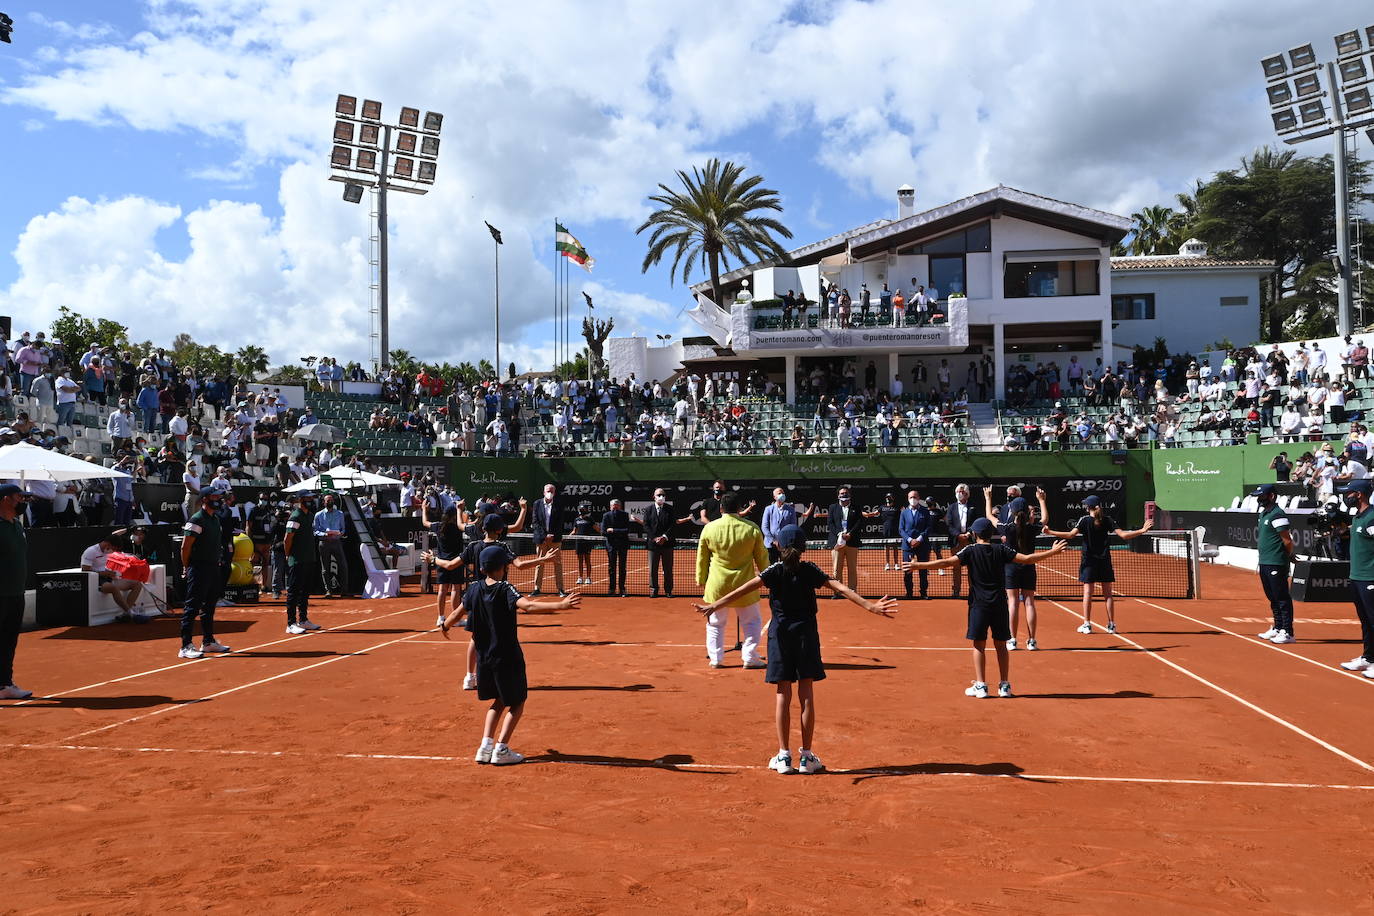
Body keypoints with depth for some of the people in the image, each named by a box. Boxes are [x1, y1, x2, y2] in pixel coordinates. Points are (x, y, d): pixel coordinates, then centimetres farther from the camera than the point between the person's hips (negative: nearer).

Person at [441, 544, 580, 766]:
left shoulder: (474, 589, 1)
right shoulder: (505, 590, -17)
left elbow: (458, 613, 15)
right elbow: (528, 605, -34)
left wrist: (444, 626, 37)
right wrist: (561, 605, -45)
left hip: (484, 658, 6)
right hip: (507, 658, -6)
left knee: (499, 701, 22)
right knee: (517, 703, 9)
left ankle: (486, 747, 13)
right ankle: (501, 750, 2)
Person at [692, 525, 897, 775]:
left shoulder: (775, 572, -5)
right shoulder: (810, 571, -2)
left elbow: (744, 589, -16)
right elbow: (841, 588, -10)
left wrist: (715, 605, -22)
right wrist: (870, 606, -11)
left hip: (780, 633, -1)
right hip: (806, 632, 1)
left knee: (783, 695, 4)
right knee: (806, 695, 5)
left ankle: (784, 756, 6)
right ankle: (806, 756, 9)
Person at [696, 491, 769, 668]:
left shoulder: (709, 528, -6)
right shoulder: (752, 528, -8)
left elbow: (702, 558, 3)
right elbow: (762, 557, 2)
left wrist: (701, 580, 15)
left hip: (717, 585, 1)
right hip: (744, 585, -1)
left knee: (715, 623, 16)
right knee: (752, 622, 15)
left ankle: (716, 659, 19)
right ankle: (750, 658, 13)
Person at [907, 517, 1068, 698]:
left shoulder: (971, 551, -5)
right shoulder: (1001, 550, 2)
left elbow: (947, 563, -16)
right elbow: (1027, 559, 1)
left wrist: (918, 565, -16)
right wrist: (1053, 551, 12)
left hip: (979, 604, -3)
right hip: (999, 604, 3)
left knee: (979, 645, 3)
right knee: (1001, 645, 11)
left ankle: (980, 686, 2)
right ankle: (1005, 686, 14)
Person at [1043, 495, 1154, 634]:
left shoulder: (1084, 520, -7)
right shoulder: (1107, 520, 0)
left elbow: (1071, 535, -19)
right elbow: (1123, 535, -7)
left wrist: (1050, 532, -19)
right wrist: (1142, 531, 0)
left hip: (1089, 561, -2)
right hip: (1105, 560, 2)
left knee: (1087, 593, 1)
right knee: (1107, 593, 8)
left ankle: (1087, 624, -1)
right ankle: (1111, 624, 10)